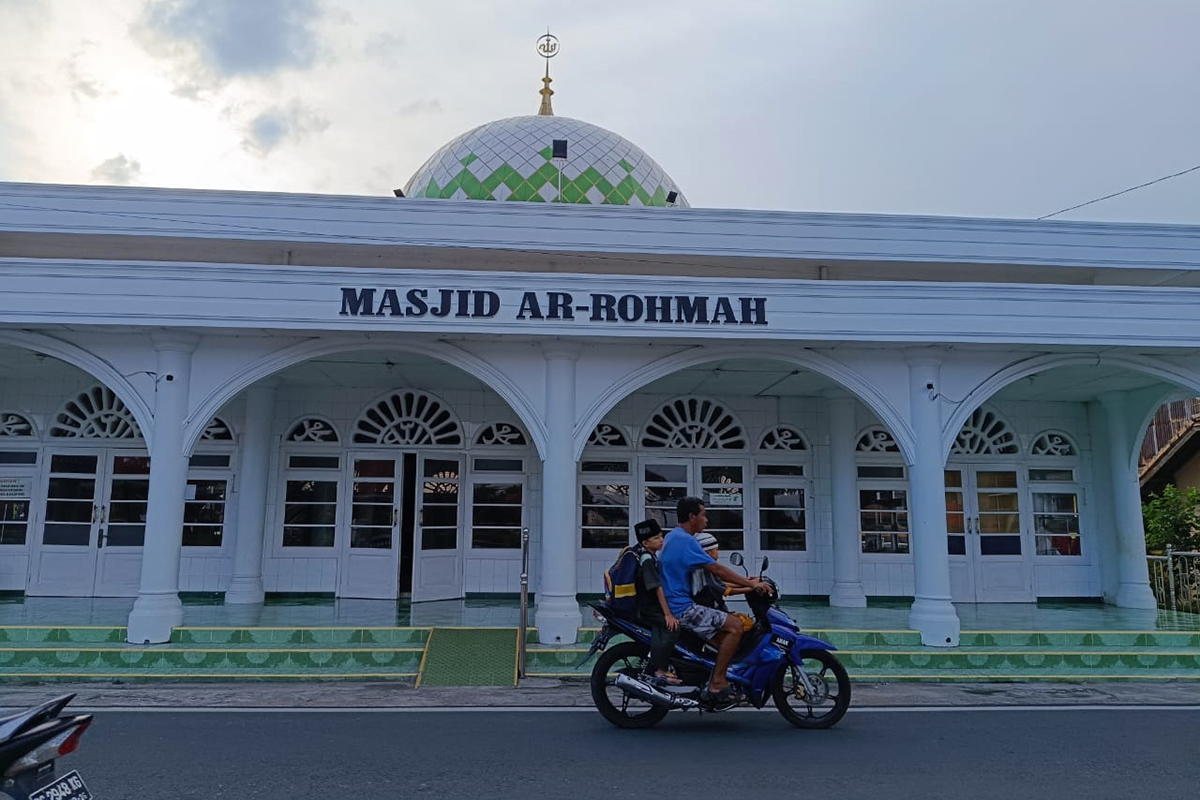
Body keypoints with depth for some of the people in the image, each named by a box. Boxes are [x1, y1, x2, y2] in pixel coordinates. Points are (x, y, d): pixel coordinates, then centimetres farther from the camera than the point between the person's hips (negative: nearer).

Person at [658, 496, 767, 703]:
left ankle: (715, 685, 14)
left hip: (675, 605, 11)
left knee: (725, 627, 16)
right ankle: (717, 683, -10)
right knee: (734, 626, -15)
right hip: (682, 607, -11)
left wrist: (743, 582, 17)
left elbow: (711, 572, 22)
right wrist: (750, 584, -10)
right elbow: (716, 569, -18)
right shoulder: (685, 540, -15)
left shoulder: (673, 537, 18)